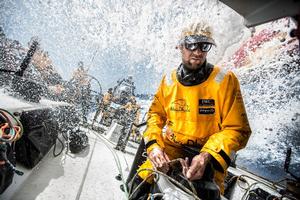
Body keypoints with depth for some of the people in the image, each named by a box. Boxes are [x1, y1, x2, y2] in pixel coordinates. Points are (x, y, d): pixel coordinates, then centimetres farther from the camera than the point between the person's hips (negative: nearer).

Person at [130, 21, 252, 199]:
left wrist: (206, 156, -23)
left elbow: (237, 129, -9)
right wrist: (153, 144, -7)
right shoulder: (169, 80, 2)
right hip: (171, 147, 3)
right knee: (141, 184, -11)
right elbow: (156, 113, 11)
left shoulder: (225, 80, -10)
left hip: (210, 153, -2)